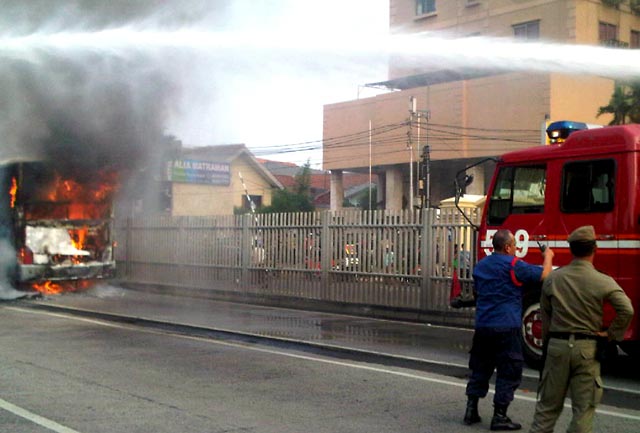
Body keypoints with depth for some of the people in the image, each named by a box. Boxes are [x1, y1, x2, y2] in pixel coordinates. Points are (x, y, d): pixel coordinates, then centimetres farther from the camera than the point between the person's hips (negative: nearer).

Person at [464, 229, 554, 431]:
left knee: (480, 368, 16)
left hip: (482, 326, 7)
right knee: (508, 372, 1)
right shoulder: (514, 265, -10)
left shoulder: (480, 265, 12)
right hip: (506, 327, -7)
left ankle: (471, 410, 16)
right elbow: (544, 275, -8)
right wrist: (548, 257, 10)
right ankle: (499, 416, 1)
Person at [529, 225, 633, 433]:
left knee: (548, 404, 13)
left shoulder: (553, 278, 2)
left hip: (557, 346, 3)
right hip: (587, 348, -3)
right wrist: (610, 335, -5)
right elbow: (626, 310, -18)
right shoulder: (603, 282, -8)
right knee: (583, 408, 5)